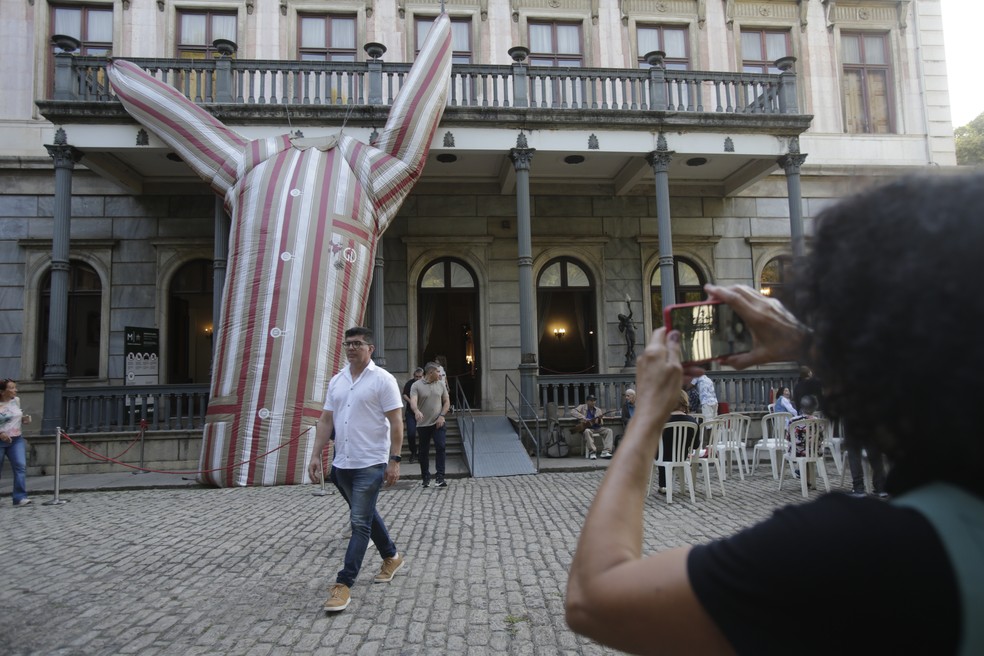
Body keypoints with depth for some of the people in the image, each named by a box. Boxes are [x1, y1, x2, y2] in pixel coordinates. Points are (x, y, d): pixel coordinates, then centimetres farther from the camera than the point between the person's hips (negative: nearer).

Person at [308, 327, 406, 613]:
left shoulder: (382, 379, -9)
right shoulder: (336, 380, 10)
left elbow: (396, 422, -12)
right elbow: (326, 420, 11)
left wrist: (394, 460, -16)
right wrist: (316, 455, 4)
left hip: (370, 464, -7)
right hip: (342, 464, 7)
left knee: (360, 522, -5)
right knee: (366, 515, 19)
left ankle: (344, 584, 3)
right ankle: (392, 558, 38)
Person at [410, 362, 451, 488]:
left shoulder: (440, 385, 7)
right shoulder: (416, 385, -4)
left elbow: (447, 402, 11)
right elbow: (413, 402, -18)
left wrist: (442, 416, -5)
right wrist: (417, 411, -40)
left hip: (439, 423, 2)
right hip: (423, 424, -2)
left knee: (441, 447, -11)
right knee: (423, 451, 7)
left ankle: (439, 477, -7)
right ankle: (425, 477, 22)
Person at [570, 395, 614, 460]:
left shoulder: (598, 410, 14)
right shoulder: (582, 407, 3)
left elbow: (601, 423, 12)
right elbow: (572, 412, -12)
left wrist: (599, 420, -13)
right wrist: (583, 417, -20)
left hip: (597, 428, 4)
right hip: (586, 427, -4)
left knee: (608, 430, -19)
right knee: (587, 431, -39)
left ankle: (605, 452, -27)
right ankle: (592, 452, -36)